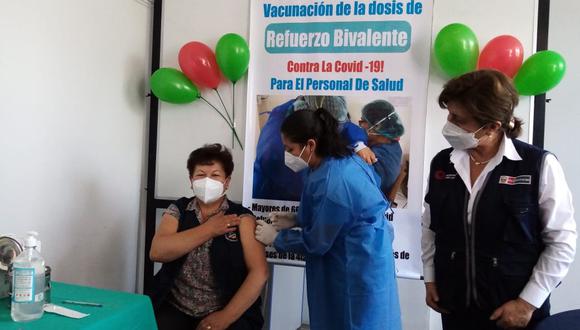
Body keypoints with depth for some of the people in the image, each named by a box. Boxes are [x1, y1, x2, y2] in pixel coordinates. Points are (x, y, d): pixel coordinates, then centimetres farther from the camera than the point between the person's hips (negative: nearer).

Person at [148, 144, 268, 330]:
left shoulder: (241, 218, -2)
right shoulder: (178, 210, 5)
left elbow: (259, 273, -9)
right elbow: (157, 252, -10)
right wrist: (208, 229, -11)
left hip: (227, 311, -2)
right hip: (176, 309, 2)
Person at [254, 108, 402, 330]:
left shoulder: (332, 182, -29)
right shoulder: (338, 161, 0)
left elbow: (315, 242, -18)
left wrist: (275, 238, -6)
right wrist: (296, 220, 5)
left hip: (358, 268, -9)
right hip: (354, 259, 9)